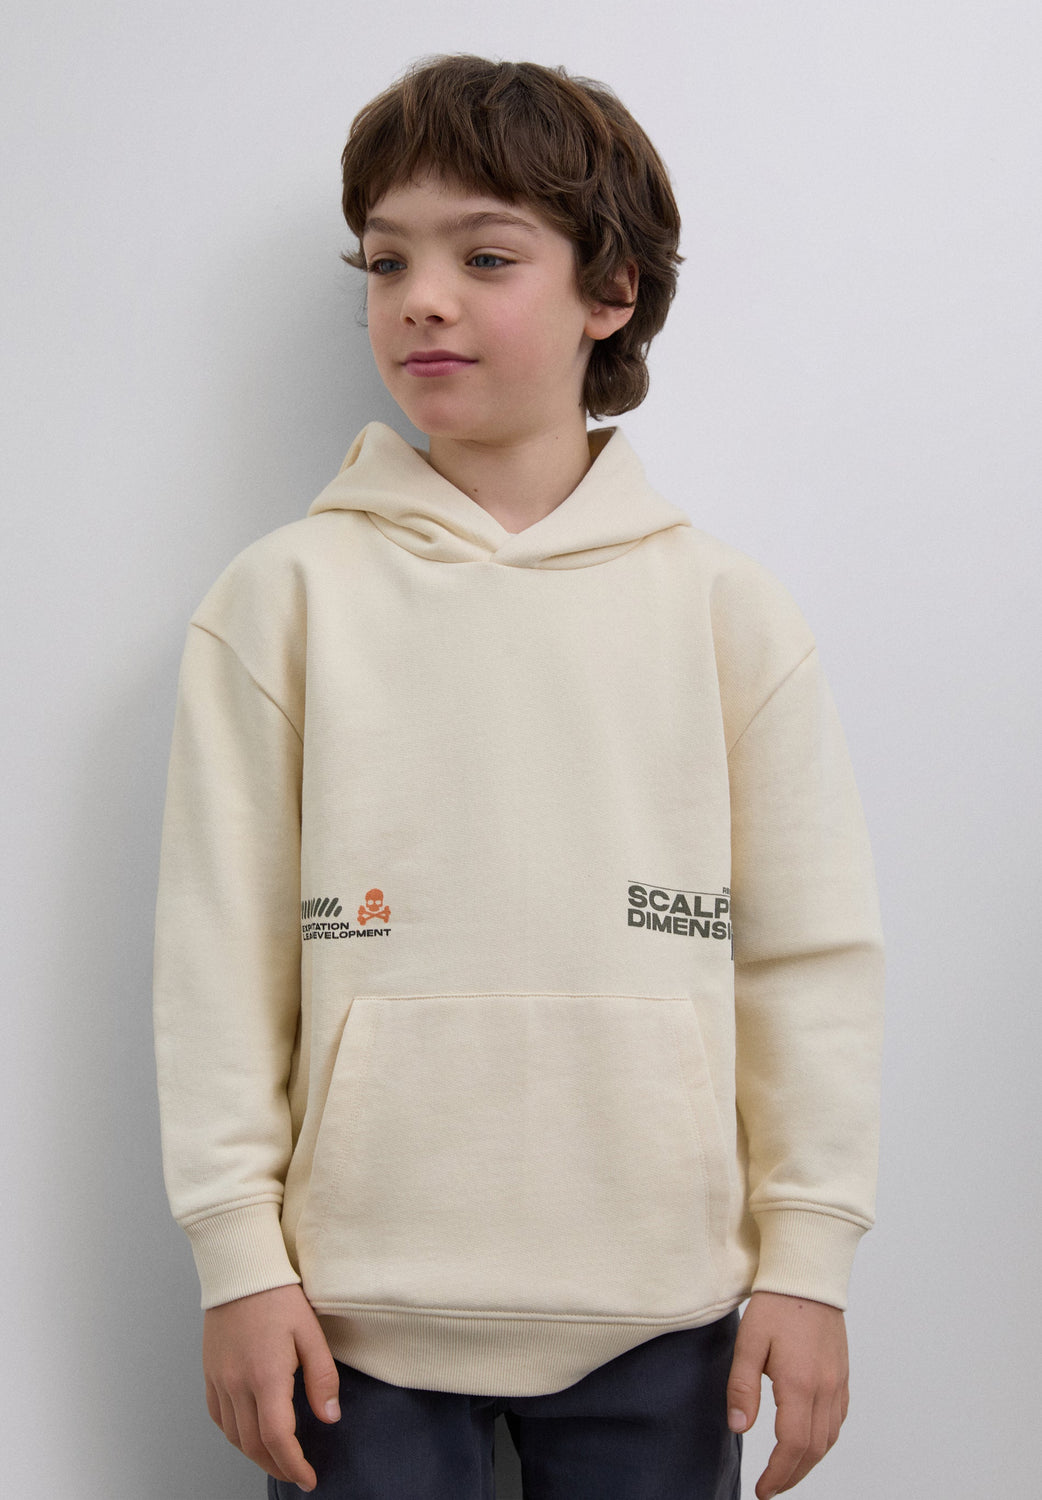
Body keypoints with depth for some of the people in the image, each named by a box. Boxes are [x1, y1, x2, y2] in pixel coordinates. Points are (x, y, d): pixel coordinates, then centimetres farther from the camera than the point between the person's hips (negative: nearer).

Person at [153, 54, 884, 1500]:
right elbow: (221, 950, -1)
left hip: (658, 1312, 1)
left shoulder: (728, 609, 1)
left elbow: (811, 956, 3)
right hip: (356, 1310, 0)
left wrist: (809, 1256, 1)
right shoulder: (283, 595, -1)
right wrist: (238, 1252, -4)